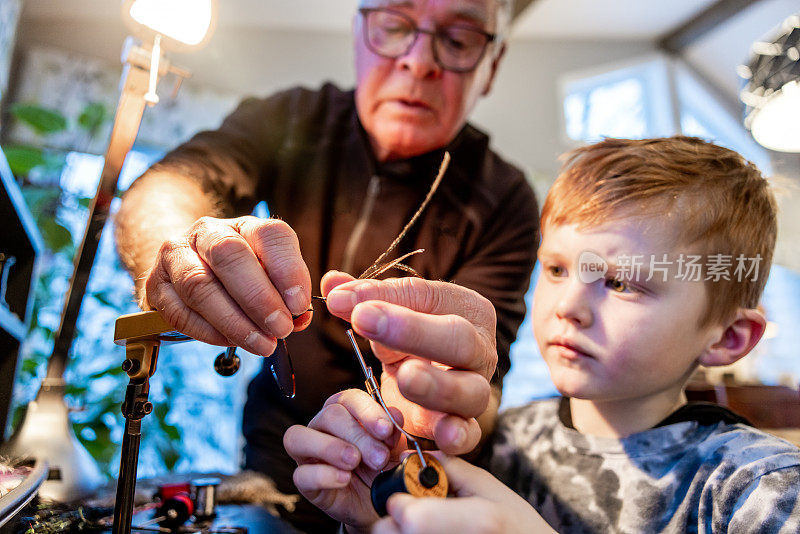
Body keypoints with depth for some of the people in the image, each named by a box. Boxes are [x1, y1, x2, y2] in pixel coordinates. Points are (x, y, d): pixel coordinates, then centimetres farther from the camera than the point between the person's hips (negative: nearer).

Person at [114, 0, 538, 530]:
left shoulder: (503, 201, -20)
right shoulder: (296, 120, -12)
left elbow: (480, 383, -29)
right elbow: (176, 179, -26)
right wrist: (171, 249, -49)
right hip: (277, 414, 3)